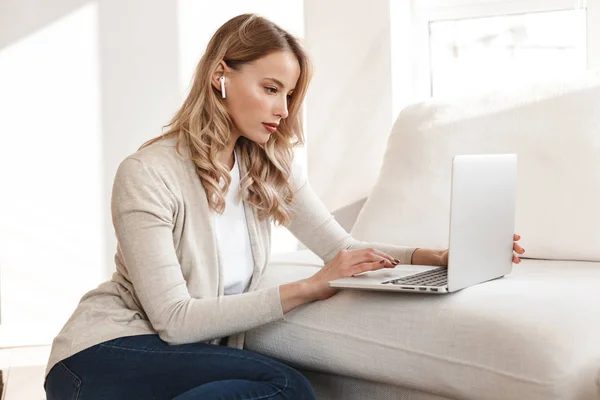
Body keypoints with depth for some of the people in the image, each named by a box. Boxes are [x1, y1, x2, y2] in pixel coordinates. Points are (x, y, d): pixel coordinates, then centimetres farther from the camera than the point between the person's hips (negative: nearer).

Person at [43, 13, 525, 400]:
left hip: (196, 351, 6)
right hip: (105, 354, -5)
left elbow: (342, 246, 3)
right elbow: (175, 318, -20)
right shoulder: (148, 174, -17)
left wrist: (440, 256, -12)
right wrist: (309, 288, -23)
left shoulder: (271, 168, 5)